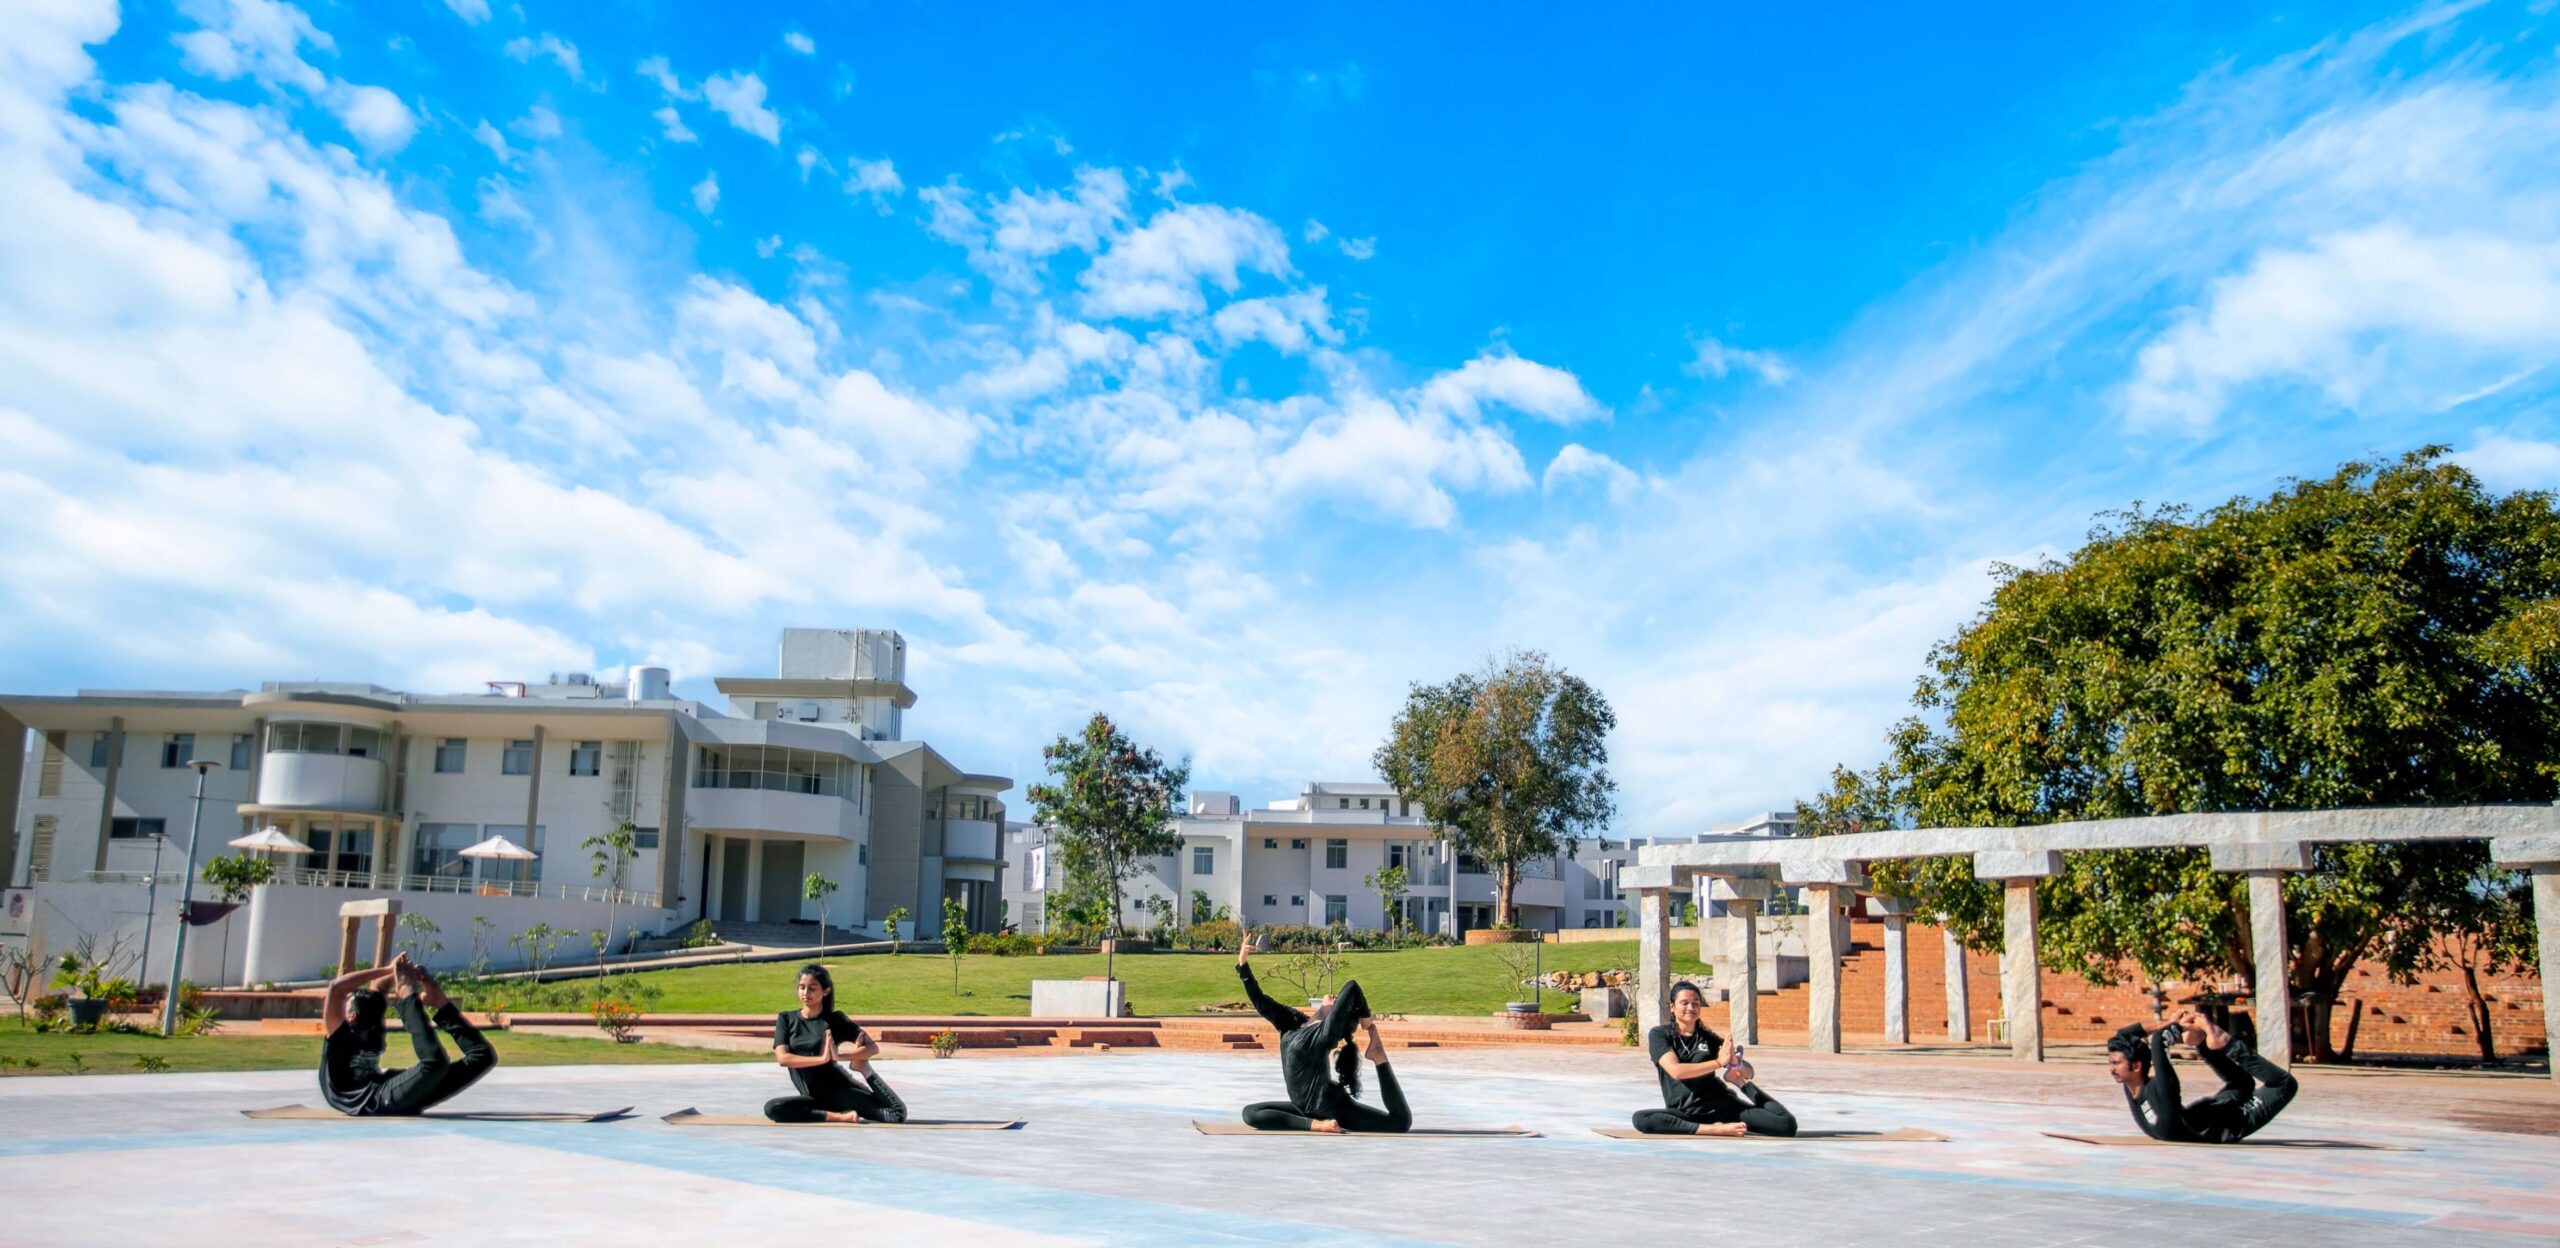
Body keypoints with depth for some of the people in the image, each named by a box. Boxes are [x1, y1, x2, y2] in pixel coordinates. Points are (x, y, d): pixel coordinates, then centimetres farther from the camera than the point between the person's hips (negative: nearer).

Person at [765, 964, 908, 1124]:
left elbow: (873, 1047, -5)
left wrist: (838, 1056, -20)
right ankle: (840, 1116, -22)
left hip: (840, 1088, -2)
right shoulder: (786, 1019, 5)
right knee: (771, 1108, -29)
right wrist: (822, 1059, -17)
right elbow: (782, 1058, -10)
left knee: (898, 1114, -17)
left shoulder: (835, 1019, 0)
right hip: (815, 1097, 2)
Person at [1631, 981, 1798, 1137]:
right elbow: (1675, 1071, -18)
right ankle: (1713, 1130, -31)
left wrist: (1736, 1062, -17)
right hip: (1684, 1112, -1)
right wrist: (1719, 1062, -17)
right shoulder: (1659, 1034, -1)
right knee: (1640, 1119, -36)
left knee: (1787, 1125, -15)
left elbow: (1749, 1073, 7)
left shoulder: (1709, 1038, 7)